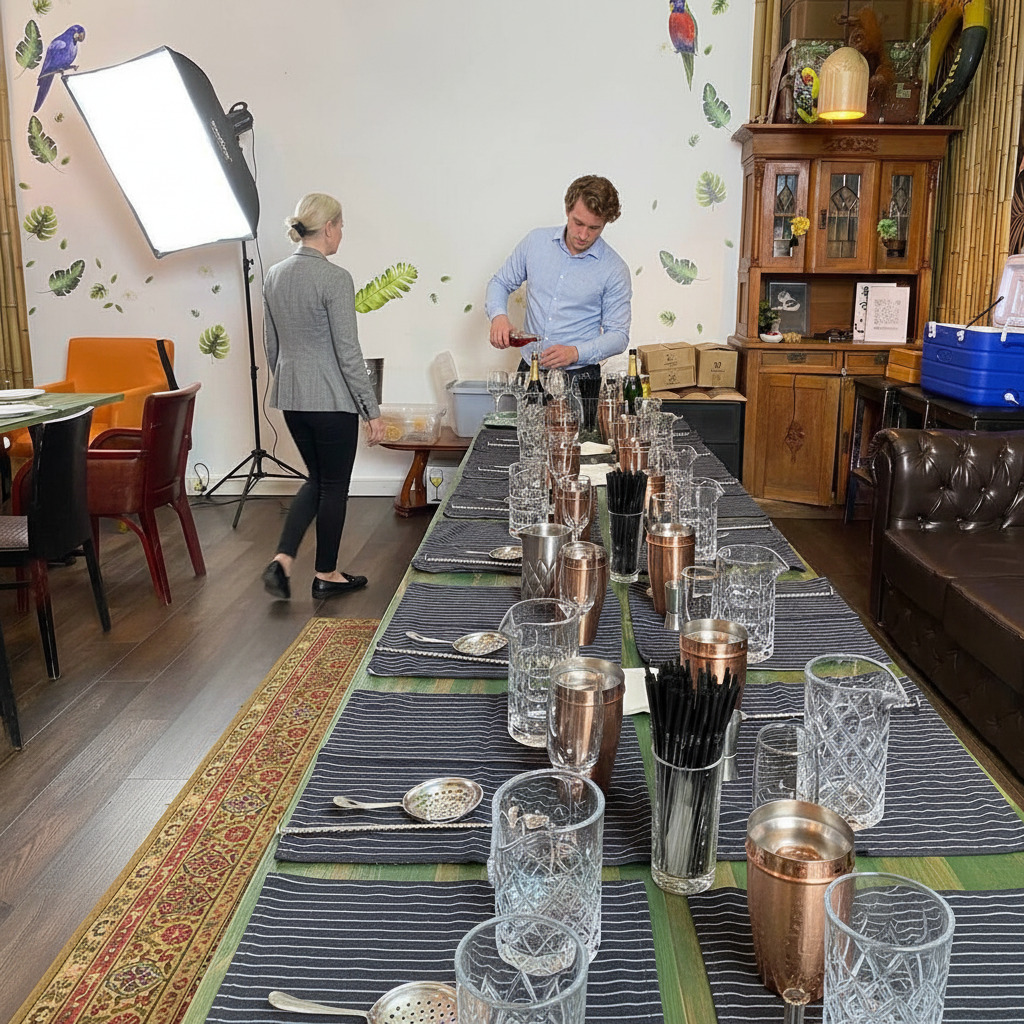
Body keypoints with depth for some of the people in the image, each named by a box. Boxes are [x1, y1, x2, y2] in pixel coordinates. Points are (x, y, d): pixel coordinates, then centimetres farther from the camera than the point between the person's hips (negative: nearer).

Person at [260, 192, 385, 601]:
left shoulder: (274, 275, 5)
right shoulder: (335, 278, -16)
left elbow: (270, 344, 13)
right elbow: (348, 352, -17)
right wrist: (372, 410, -12)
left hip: (290, 397, 7)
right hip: (332, 398, -7)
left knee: (317, 478, 21)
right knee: (334, 485, 9)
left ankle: (281, 560, 10)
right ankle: (326, 575, 20)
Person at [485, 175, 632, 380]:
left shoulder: (615, 269, -4)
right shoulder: (536, 241, 5)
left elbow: (618, 335, -1)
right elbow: (500, 283, 17)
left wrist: (575, 353, -17)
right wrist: (498, 315, -5)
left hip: (578, 376, -3)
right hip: (529, 369, 3)